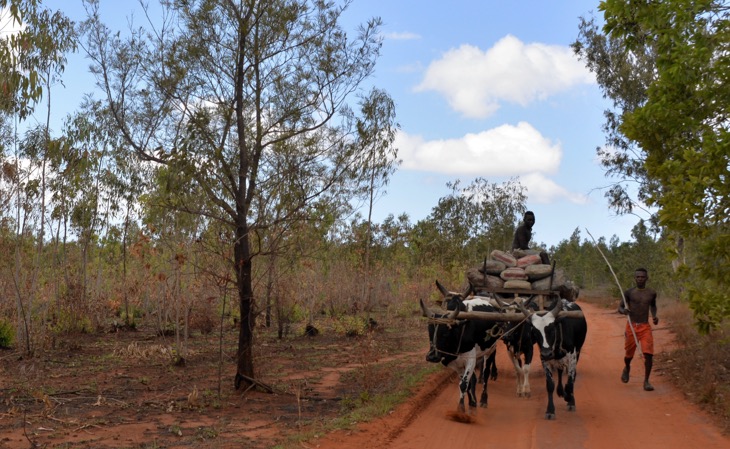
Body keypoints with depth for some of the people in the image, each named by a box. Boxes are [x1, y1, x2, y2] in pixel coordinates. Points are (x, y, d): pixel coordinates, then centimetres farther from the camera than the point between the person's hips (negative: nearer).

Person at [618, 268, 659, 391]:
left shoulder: (651, 293, 4)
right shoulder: (629, 293, -2)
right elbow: (620, 307, 3)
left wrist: (654, 316, 4)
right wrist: (624, 311, -21)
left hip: (645, 327, 1)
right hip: (631, 326, -1)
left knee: (648, 354, -14)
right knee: (629, 354, 11)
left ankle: (646, 381, -4)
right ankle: (626, 368, 45)